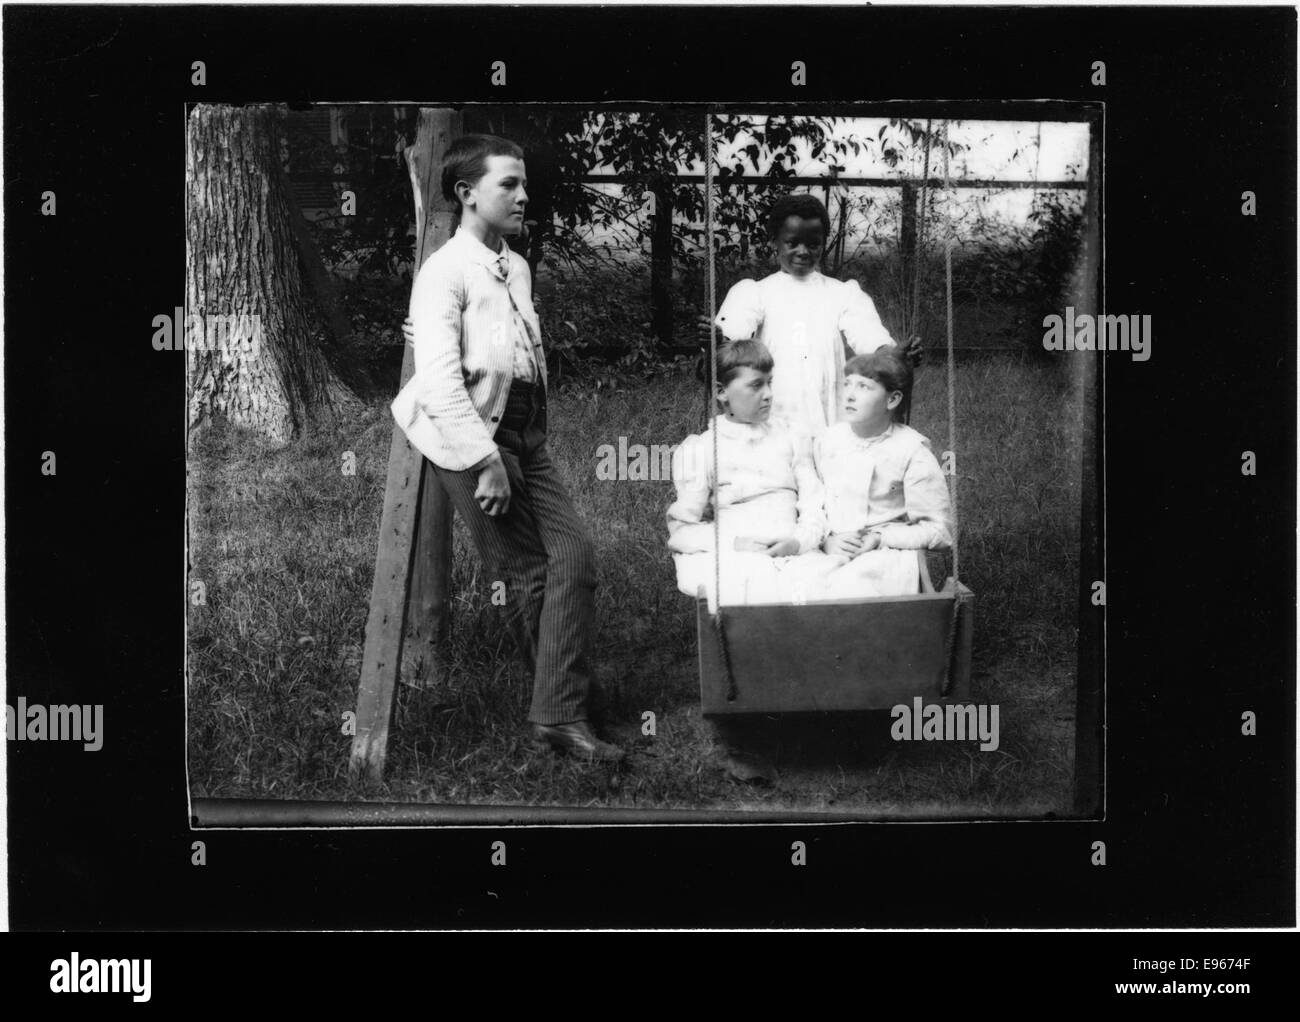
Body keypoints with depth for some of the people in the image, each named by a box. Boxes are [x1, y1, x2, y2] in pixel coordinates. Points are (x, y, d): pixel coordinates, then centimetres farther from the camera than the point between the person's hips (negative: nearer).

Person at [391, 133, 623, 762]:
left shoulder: (516, 268, 16)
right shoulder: (445, 272, -10)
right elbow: (439, 379, -19)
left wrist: (535, 436, 14)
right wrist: (486, 461, -22)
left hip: (524, 434, 8)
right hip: (471, 434, -7)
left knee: (574, 556, -4)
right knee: (528, 570, -3)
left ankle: (559, 715, -3)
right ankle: (559, 705, 10)